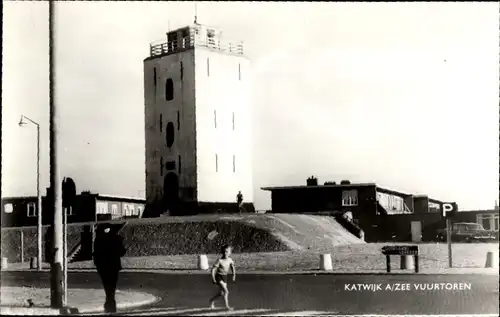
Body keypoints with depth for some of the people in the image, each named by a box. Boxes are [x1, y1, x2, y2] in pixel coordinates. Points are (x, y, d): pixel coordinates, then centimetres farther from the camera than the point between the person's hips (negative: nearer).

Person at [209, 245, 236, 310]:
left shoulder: (230, 260, -5)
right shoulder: (220, 260, -20)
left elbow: (233, 267, 13)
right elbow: (213, 269, -17)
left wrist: (234, 275, 0)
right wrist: (213, 278, -21)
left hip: (225, 277, 6)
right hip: (218, 276, -6)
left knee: (221, 293, 16)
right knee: (226, 291, -16)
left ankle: (212, 300, 39)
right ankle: (227, 306, -6)